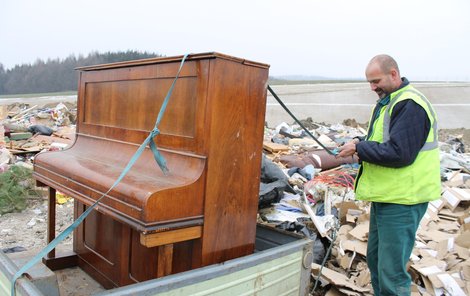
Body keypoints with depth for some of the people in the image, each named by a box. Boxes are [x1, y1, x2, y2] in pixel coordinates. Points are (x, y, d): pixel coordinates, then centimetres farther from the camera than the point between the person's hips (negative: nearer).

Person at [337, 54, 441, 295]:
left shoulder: (410, 105, -18)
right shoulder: (386, 102, 13)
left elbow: (399, 153, -26)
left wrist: (359, 148, -16)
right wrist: (361, 146, 2)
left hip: (402, 201, -10)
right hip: (385, 196, 10)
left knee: (392, 271, -2)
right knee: (375, 259, 20)